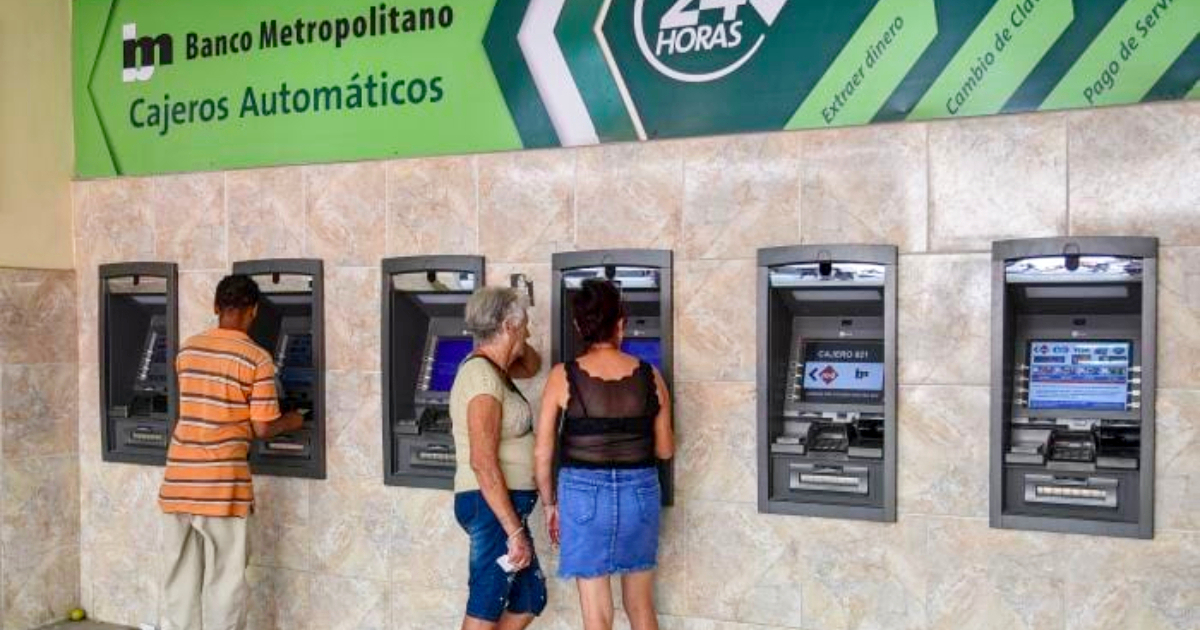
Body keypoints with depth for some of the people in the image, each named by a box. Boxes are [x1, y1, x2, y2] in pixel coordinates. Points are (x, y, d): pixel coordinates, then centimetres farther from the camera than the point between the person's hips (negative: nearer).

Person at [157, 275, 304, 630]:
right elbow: (262, 429, -8)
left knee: (180, 578, 14)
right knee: (224, 581, 5)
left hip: (179, 479, 5)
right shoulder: (257, 360, -9)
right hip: (221, 484, -5)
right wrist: (291, 422, 11)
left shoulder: (187, 350, 8)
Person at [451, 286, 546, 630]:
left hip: (503, 504, 10)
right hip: (492, 505, -10)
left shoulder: (490, 368, 11)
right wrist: (514, 530, -24)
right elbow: (482, 464, -24)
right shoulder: (482, 376, -18)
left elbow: (532, 365, 33)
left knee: (530, 601, 17)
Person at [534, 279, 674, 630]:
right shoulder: (649, 376, -2)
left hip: (584, 494, -2)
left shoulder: (564, 377, -7)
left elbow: (543, 453, -4)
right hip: (639, 493, 2)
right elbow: (665, 450, 6)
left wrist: (550, 504, 9)